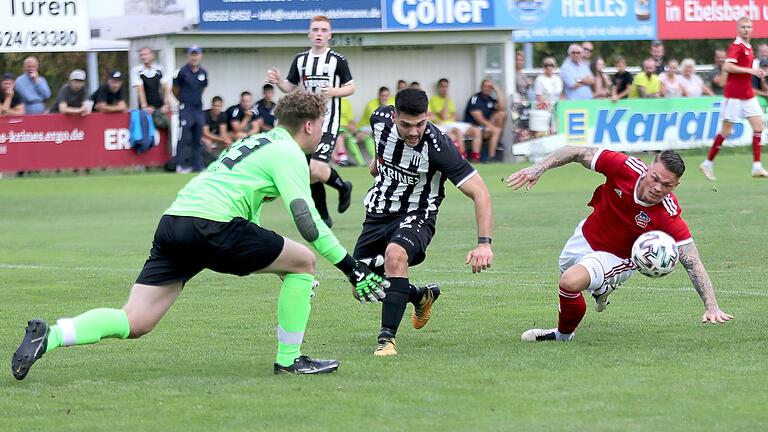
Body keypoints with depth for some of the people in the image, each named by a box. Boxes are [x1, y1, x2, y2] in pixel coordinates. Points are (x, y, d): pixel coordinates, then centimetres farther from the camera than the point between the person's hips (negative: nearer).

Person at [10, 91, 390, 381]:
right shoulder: (289, 154, 2)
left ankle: (49, 336, -15)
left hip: (173, 223, 8)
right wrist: (352, 268, -2)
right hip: (211, 225, -8)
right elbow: (306, 220, -7)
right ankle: (289, 359, 11)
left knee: (133, 324, 2)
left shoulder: (258, 141, 30)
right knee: (302, 262, 8)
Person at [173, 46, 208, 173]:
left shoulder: (203, 73, 6)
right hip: (185, 109, -5)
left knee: (198, 139, 10)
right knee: (184, 138, -8)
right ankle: (180, 165, -4)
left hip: (199, 109, 5)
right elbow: (175, 89, 2)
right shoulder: (182, 72, -8)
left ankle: (198, 165, 16)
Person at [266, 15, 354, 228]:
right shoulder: (300, 60, 9)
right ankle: (323, 217, 18)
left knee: (315, 168, -19)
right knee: (313, 174, 5)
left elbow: (351, 87, 2)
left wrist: (334, 92, -16)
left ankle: (343, 187, 11)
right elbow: (291, 87, 17)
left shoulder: (338, 60, -2)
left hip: (328, 123, -5)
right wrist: (279, 81, -4)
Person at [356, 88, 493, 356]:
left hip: (416, 215, -5)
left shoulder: (437, 146, -29)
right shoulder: (380, 120, -15)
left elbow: (479, 193, -28)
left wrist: (484, 243, -38)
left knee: (395, 254, -37)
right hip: (378, 213, 5)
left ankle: (387, 337, -29)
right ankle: (421, 296, 36)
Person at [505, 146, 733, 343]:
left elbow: (693, 263, -33)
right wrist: (539, 168, -31)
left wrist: (711, 306, -42)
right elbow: (578, 153, -21)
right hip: (586, 237, 4)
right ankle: (600, 289, 67)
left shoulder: (669, 216, -35)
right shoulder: (626, 168, -31)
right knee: (566, 275, 32)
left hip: (617, 258, -4)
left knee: (570, 282, -29)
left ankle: (564, 334, 2)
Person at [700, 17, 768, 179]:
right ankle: (708, 163, 10)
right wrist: (749, 70, -25)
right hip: (734, 95, -8)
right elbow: (727, 67, -26)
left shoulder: (748, 47, 14)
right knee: (726, 130, -3)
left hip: (748, 95, 8)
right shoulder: (736, 46, -13)